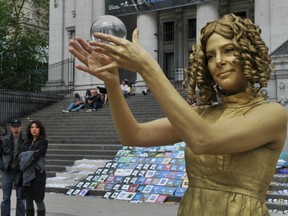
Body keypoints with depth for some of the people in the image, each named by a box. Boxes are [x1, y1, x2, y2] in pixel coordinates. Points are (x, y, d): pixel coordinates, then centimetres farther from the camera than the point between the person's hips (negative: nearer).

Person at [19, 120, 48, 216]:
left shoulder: (43, 142, -3)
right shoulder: (27, 142, 14)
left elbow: (37, 155, -15)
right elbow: (21, 155, 3)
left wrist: (26, 156, -2)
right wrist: (32, 154, -10)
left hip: (38, 172, -5)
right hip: (27, 173, 5)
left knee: (38, 199, -3)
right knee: (28, 198, 9)